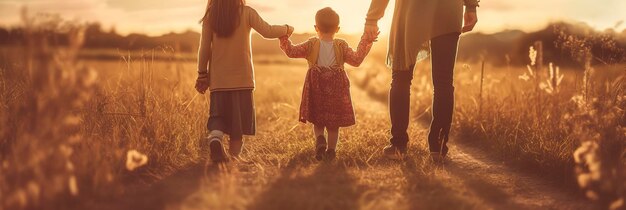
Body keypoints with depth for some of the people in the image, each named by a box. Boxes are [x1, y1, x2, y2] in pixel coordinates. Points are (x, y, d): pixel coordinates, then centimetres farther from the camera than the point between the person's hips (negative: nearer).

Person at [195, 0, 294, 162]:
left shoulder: (210, 15, 0)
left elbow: (204, 48, 2)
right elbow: (268, 32, -8)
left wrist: (202, 74, 10)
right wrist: (287, 29, 11)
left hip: (218, 78, 2)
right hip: (242, 76, -2)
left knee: (218, 115, 9)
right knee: (239, 119, 8)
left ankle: (215, 137, -21)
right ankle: (234, 158, 9)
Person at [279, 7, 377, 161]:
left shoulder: (311, 45, -3)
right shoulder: (341, 46, -3)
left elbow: (291, 52, -5)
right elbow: (356, 60, -7)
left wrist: (284, 38, 6)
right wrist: (366, 43, -2)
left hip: (316, 87, 0)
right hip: (336, 88, 0)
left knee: (317, 120, 14)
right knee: (334, 122, 11)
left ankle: (320, 139, -12)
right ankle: (331, 150, 10)